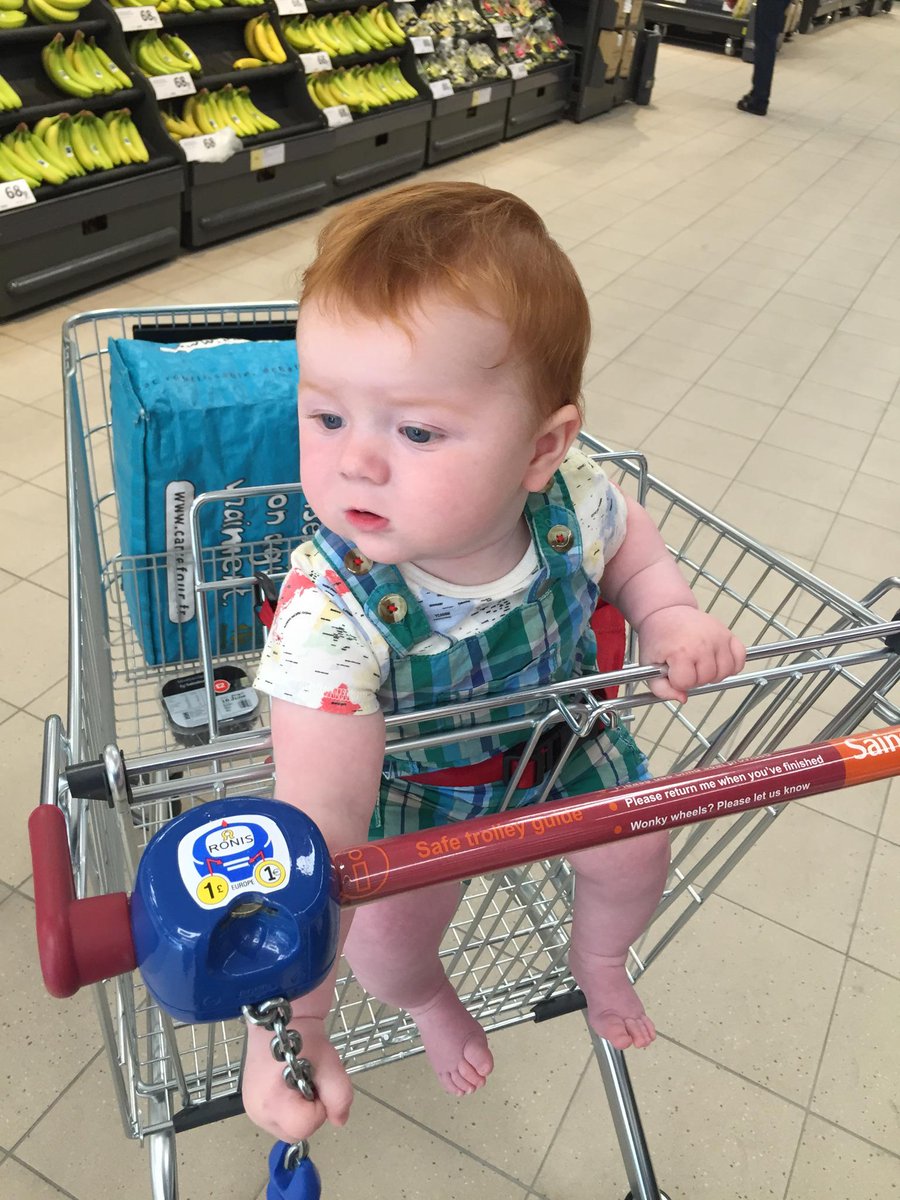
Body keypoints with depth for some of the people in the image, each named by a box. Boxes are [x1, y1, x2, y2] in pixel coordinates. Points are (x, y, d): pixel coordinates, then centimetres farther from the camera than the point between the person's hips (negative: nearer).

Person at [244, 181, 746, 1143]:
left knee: (636, 847, 8)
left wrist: (672, 621, -22)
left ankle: (598, 959, 47)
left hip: (559, 735, 4)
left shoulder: (571, 501, -29)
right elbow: (316, 826, -43)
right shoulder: (329, 610, -41)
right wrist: (287, 1022, -46)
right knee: (387, 929, -14)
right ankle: (427, 999, 29)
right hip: (405, 782, -3)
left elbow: (633, 555, -3)